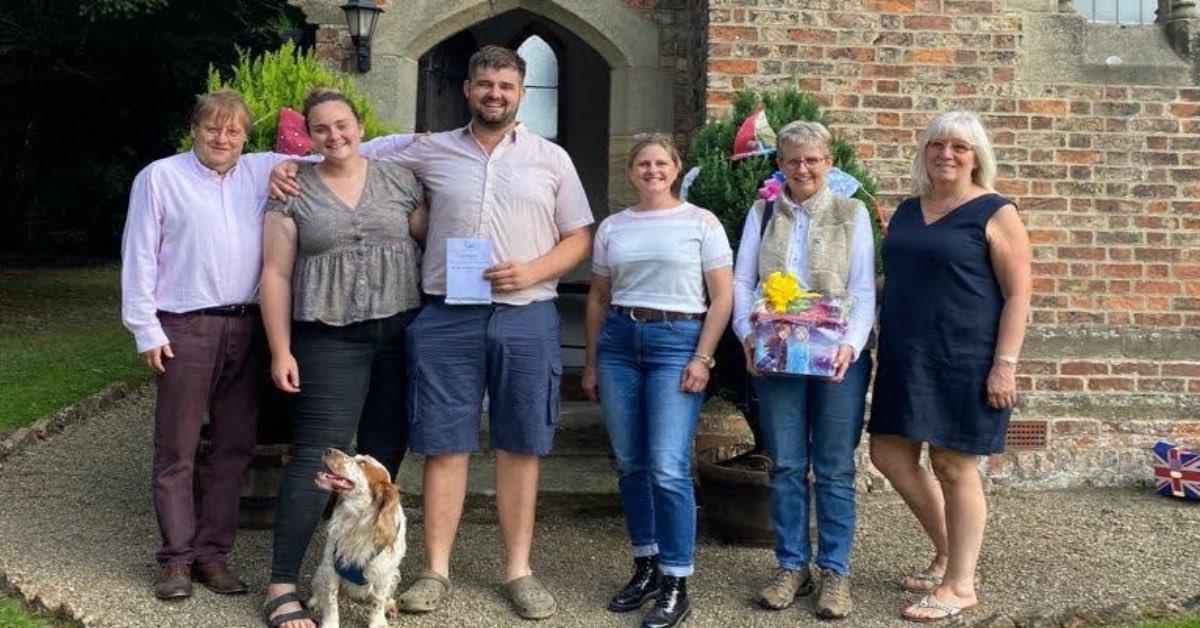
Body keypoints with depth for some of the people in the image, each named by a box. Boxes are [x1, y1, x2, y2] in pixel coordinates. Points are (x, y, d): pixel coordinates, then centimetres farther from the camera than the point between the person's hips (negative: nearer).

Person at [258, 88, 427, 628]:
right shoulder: (293, 192, 3)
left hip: (402, 334, 3)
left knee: (385, 456, 7)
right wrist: (281, 351, -4)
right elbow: (276, 274, 2)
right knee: (317, 457, -8)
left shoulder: (399, 180, 9)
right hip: (331, 337, -3)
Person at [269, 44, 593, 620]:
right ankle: (436, 571, 14)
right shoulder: (430, 151, 8)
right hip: (448, 318, 0)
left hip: (527, 318, 0)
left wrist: (534, 270, -9)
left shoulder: (552, 159, 8)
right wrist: (293, 163, 1)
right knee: (444, 445, 3)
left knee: (519, 447, 6)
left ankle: (518, 570, 16)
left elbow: (579, 237, 9)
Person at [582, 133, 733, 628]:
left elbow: (722, 297, -1)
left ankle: (676, 584, -2)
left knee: (668, 469, -11)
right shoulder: (612, 227, 13)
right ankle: (645, 566, 21)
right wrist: (591, 363, 14)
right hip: (619, 340, 4)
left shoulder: (700, 223, 3)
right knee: (630, 465, 7)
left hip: (677, 340, -4)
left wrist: (702, 359, -9)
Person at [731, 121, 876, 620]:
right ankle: (792, 566, 16)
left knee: (835, 468, 2)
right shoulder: (763, 213, 11)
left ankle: (836, 570, 11)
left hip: (837, 356, -2)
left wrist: (852, 344, -15)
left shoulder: (851, 214, 6)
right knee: (786, 466, 6)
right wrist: (748, 335, -9)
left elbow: (864, 289, 0)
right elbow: (741, 280, 7)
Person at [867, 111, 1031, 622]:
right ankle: (946, 551, 28)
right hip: (906, 359, 7)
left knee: (954, 467, -1)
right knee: (890, 455, 9)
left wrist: (1005, 364, -17)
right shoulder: (907, 211, 13)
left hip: (965, 361, -7)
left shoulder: (994, 213, -6)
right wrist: (883, 346, 14)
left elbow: (1018, 293, -10)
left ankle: (960, 584, 12)